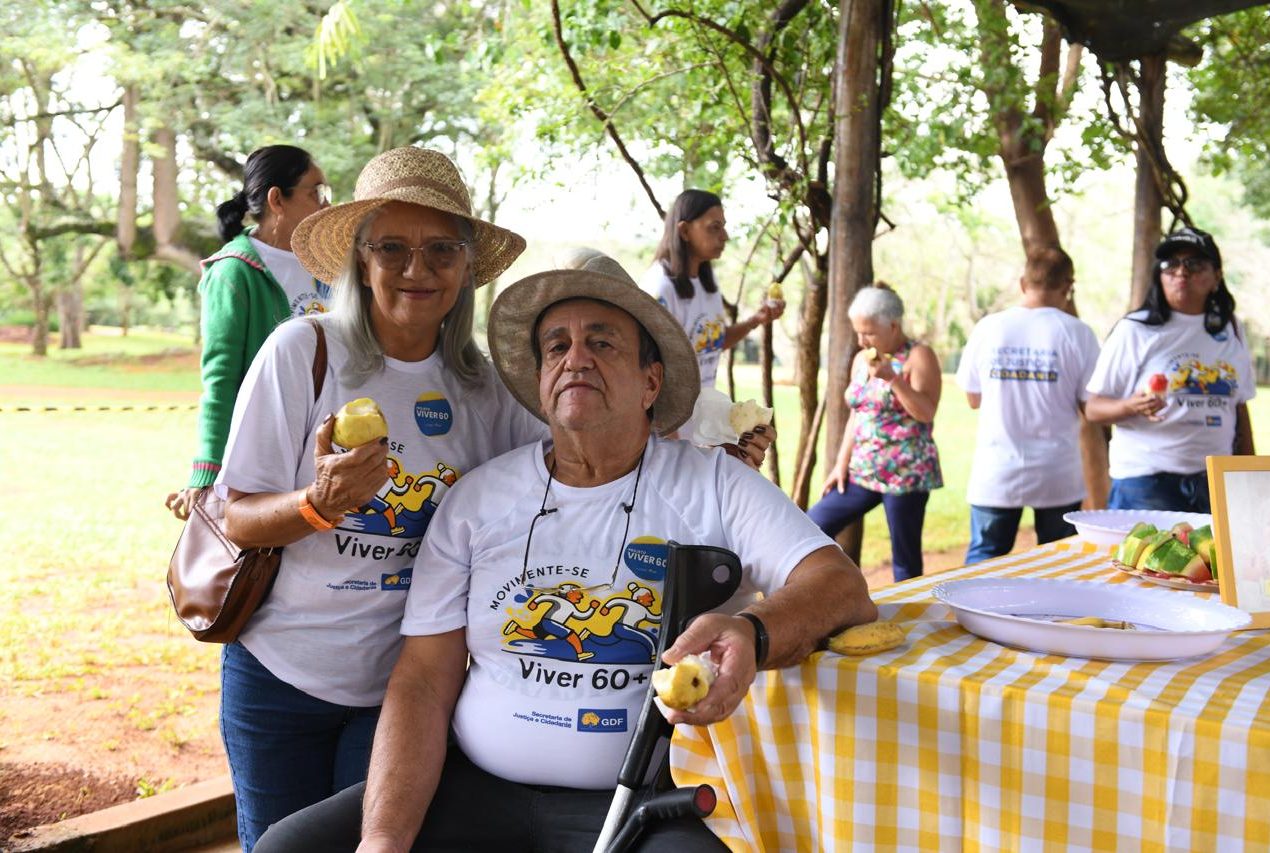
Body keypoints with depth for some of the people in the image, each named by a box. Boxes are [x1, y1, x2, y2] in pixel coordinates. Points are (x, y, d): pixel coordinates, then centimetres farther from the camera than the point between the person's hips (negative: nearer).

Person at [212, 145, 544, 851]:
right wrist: (320, 504, -29)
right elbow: (238, 521, -9)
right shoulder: (303, 351, -12)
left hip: (407, 685, 2)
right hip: (282, 673, -1)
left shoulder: (485, 386, -2)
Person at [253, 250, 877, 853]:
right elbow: (424, 679, 4)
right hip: (477, 788, 3)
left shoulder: (714, 486, 2)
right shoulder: (478, 497, 7)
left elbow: (840, 584, -10)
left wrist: (750, 635, -32)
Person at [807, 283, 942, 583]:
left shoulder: (918, 357, -7)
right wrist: (841, 464, 13)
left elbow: (926, 413, -17)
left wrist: (892, 378, -26)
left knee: (905, 559, -2)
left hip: (906, 474, -7)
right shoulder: (861, 359, 14)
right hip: (863, 472, 7)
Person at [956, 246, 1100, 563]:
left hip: (995, 475, 1)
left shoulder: (987, 328, -2)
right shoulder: (1077, 333, -8)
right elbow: (1092, 407, -6)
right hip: (1058, 477, -1)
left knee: (982, 559, 10)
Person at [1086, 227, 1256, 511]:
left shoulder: (1230, 330, 11)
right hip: (1145, 482, -4)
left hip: (1216, 483, 4)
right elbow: (1093, 409, -3)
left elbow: (1239, 410, 17)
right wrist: (1132, 406, -23)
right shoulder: (1134, 331, -3)